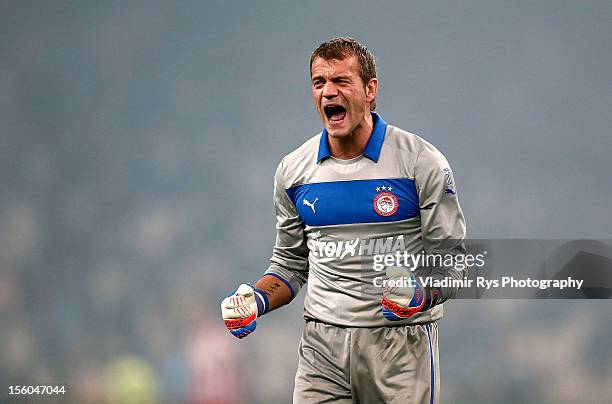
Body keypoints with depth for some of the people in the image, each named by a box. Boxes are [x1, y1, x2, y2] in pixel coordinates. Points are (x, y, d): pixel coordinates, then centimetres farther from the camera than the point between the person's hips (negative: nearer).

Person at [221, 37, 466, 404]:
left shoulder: (422, 163, -4)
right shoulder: (293, 171, 7)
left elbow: (451, 262, -3)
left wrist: (420, 295, -23)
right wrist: (259, 298, -1)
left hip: (400, 345, -3)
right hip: (322, 346, 3)